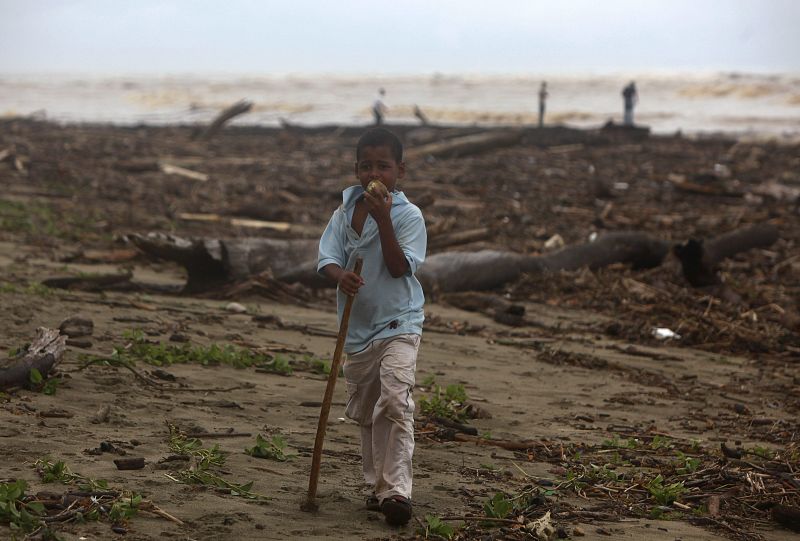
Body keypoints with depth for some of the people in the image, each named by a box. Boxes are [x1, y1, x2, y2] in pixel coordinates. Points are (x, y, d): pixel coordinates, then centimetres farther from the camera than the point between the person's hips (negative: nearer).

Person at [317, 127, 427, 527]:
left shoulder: (408, 215, -8)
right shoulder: (345, 213, 5)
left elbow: (400, 267, -17)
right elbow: (327, 258, -3)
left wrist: (383, 220, -24)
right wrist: (340, 275, -27)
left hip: (398, 324, -5)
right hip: (358, 326, 5)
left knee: (394, 401, -22)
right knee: (365, 413, 15)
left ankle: (396, 490, -21)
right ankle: (376, 486, 29)